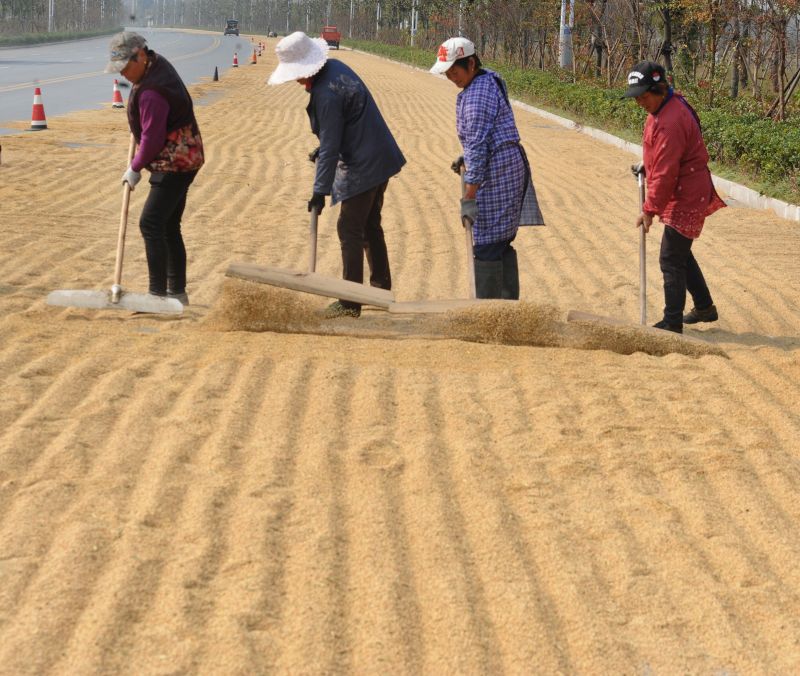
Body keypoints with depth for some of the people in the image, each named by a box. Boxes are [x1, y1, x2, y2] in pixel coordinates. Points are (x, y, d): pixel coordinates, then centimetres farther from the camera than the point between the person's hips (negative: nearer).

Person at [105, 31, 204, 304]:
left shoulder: (151, 93, -25)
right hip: (181, 161, 11)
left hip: (175, 164, -11)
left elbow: (152, 138, -22)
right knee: (169, 227, 14)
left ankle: (158, 293, -16)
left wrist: (135, 169, -8)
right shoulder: (158, 64, 7)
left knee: (151, 223, -15)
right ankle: (177, 292, 20)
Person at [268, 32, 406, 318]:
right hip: (380, 158, 10)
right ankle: (380, 289, 34)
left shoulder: (326, 95, -26)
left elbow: (330, 147, -24)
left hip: (362, 167, -10)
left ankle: (350, 303, 2)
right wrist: (322, 151, 20)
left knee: (350, 230, -3)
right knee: (370, 225, 22)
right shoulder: (335, 68, 4)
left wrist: (320, 191, -20)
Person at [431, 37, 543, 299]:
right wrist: (466, 157, 22)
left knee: (486, 244, -8)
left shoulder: (477, 95, -19)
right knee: (502, 242, 15)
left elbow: (478, 145, -22)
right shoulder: (489, 79, 13)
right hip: (513, 164, 11)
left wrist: (469, 197, -22)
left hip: (496, 172, -11)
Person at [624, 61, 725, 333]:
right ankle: (704, 307, 34)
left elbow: (665, 173, -25)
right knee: (681, 253, 22)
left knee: (671, 259, -6)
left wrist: (650, 209, -20)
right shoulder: (670, 105, 5)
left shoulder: (670, 122, -27)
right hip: (686, 194, 11)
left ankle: (672, 323, -1)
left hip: (685, 198, -11)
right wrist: (647, 168, 13)